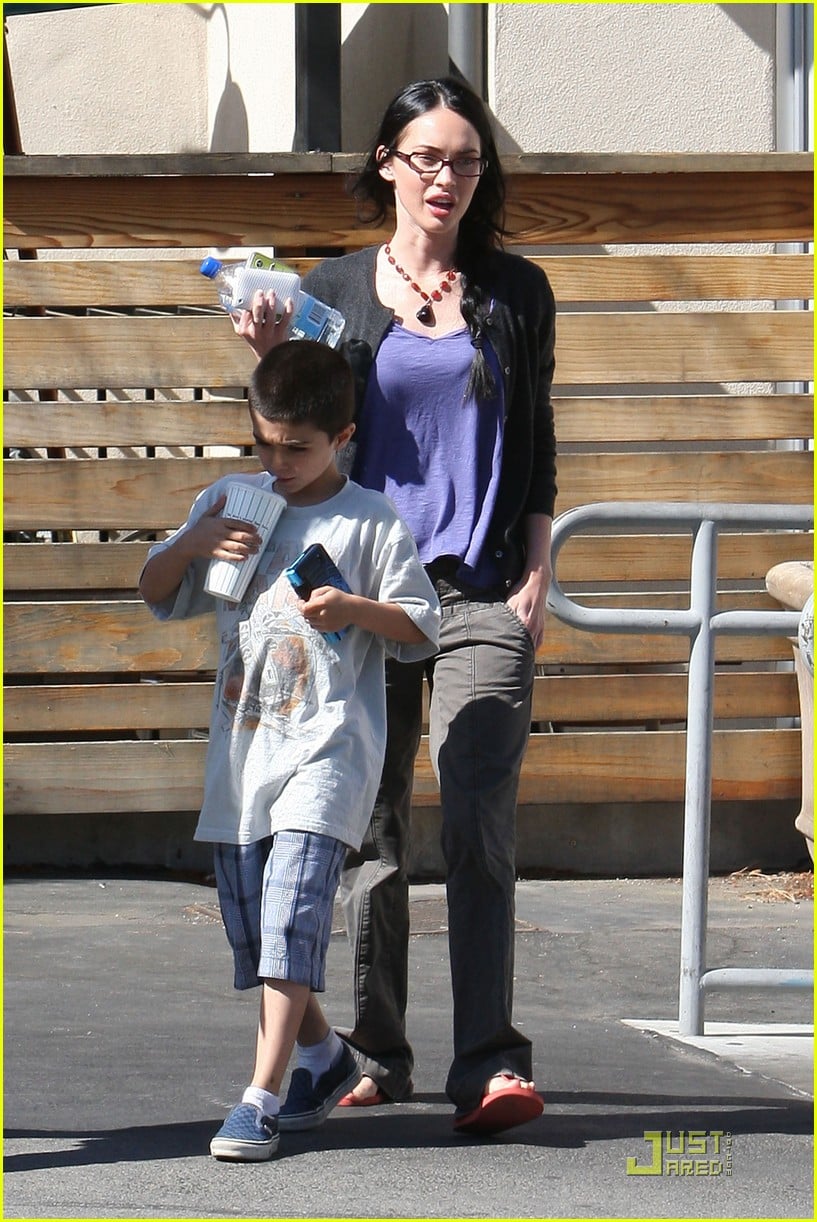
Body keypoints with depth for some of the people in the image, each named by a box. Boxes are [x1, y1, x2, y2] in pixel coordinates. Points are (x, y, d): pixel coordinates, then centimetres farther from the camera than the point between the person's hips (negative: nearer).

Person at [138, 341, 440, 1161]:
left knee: (291, 914, -17)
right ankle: (323, 1056, 32)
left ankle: (261, 1098, -20)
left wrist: (354, 609, -17)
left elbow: (422, 629, 1)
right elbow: (157, 595, 16)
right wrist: (191, 543, -4)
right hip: (239, 745, 6)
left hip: (327, 745, -6)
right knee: (247, 922, 11)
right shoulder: (227, 502, 10)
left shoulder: (370, 523, -2)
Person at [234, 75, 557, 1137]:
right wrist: (275, 360, -7)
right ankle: (374, 1058, 14)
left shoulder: (515, 292, 10)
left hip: (484, 597, -1)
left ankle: (490, 1066, -17)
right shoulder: (333, 292, 8)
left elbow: (536, 450, 14)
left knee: (479, 832, -12)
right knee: (368, 835, 4)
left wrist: (537, 573, 4)